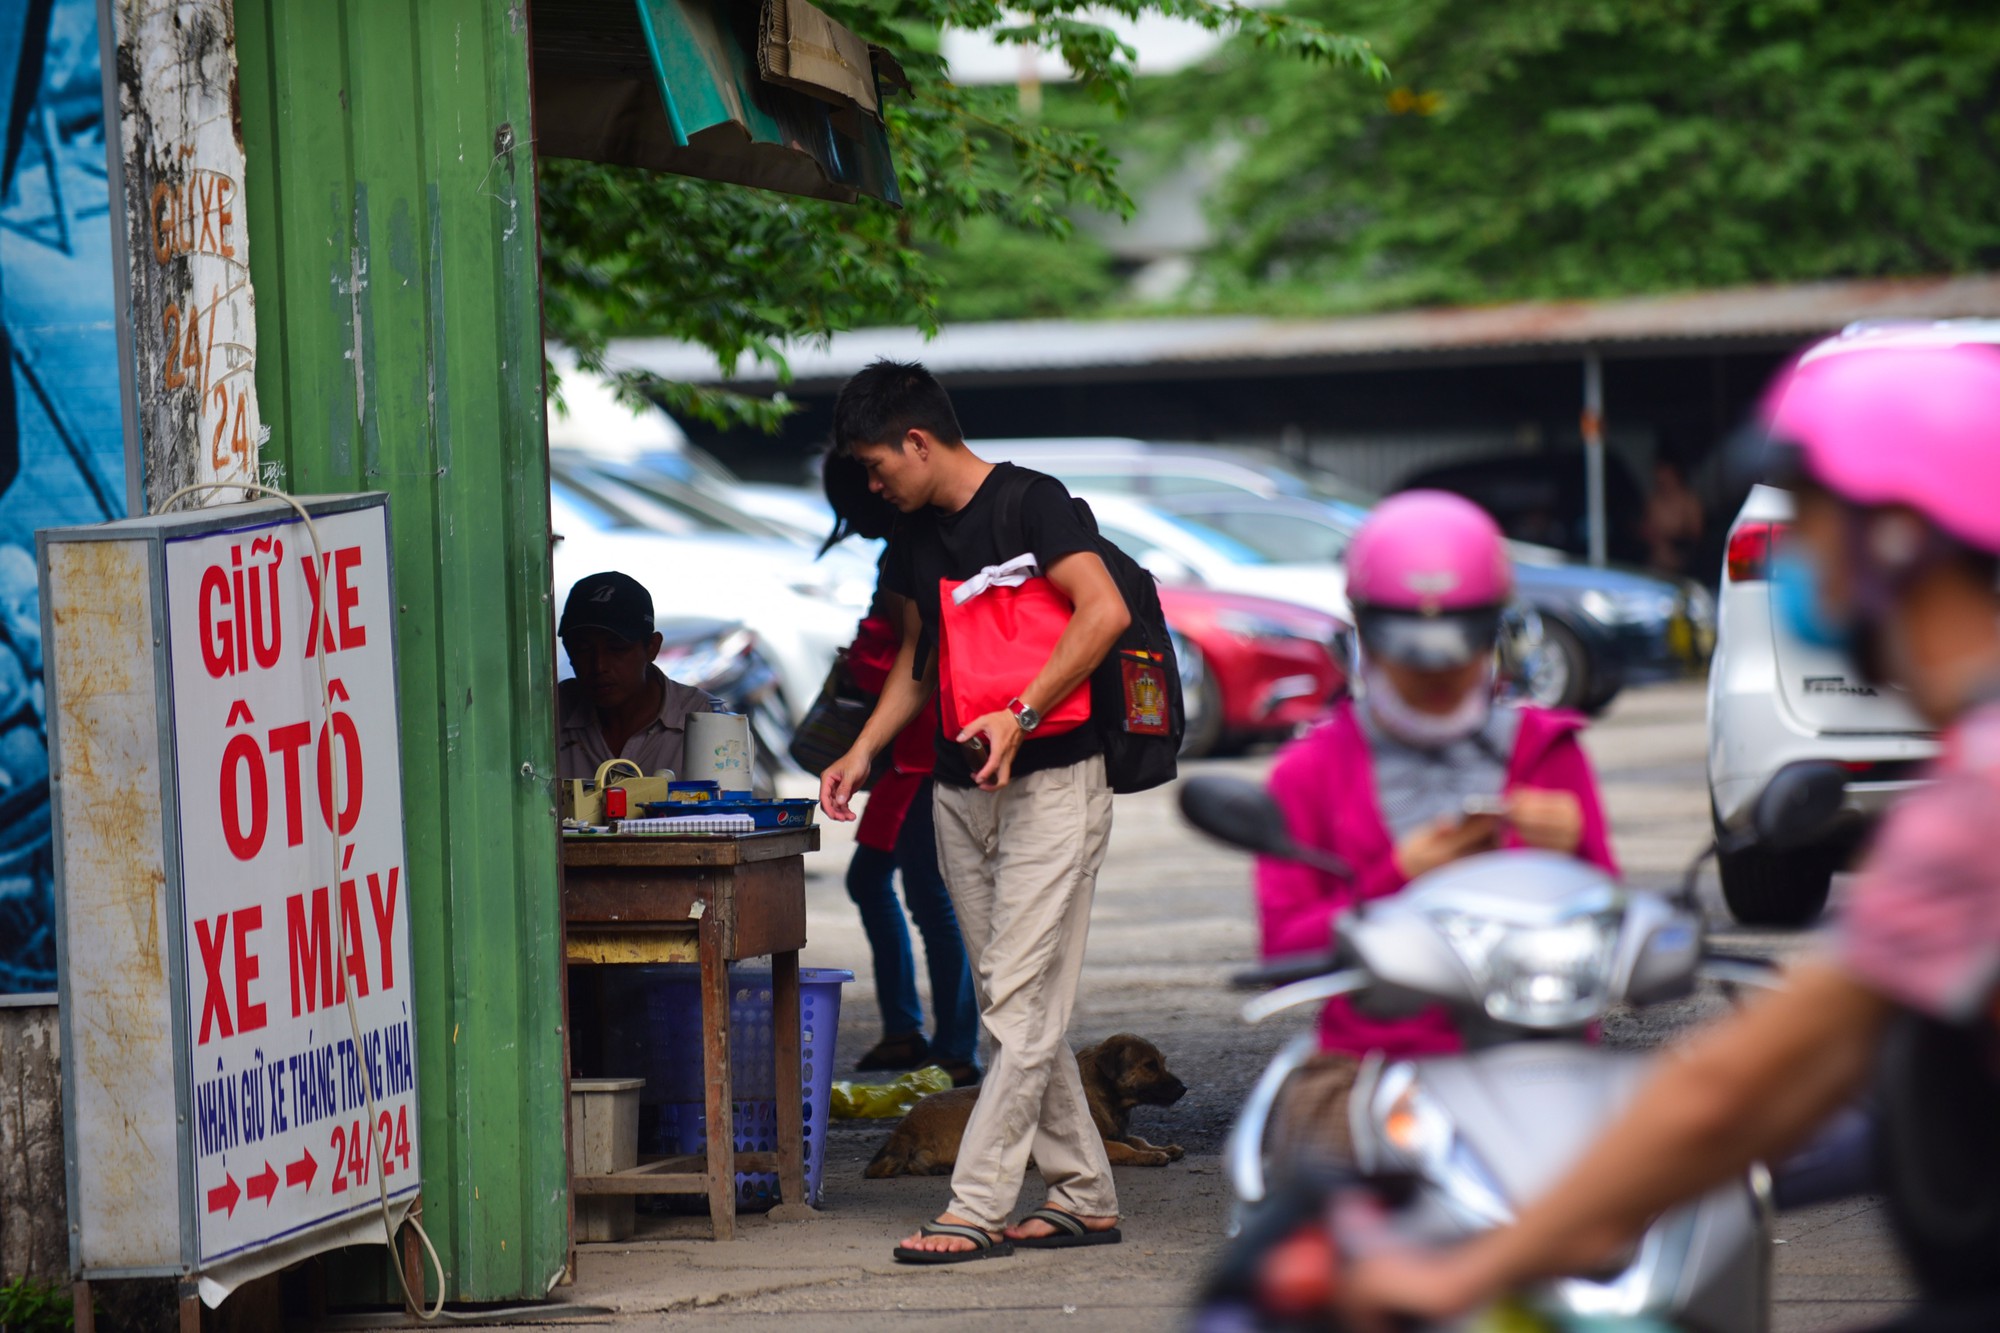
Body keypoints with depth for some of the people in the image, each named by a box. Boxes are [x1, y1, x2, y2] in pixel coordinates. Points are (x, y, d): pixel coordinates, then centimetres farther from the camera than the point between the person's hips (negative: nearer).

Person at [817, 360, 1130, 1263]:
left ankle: (976, 1209, -14)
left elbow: (1105, 612, -21)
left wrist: (1020, 715, -27)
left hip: (1053, 782, -8)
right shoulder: (916, 538, 14)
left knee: (1022, 1004, -10)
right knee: (1010, 1009, 7)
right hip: (961, 792, 9)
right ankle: (1085, 1197, 14)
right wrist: (864, 752, 14)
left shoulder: (1031, 504, -10)